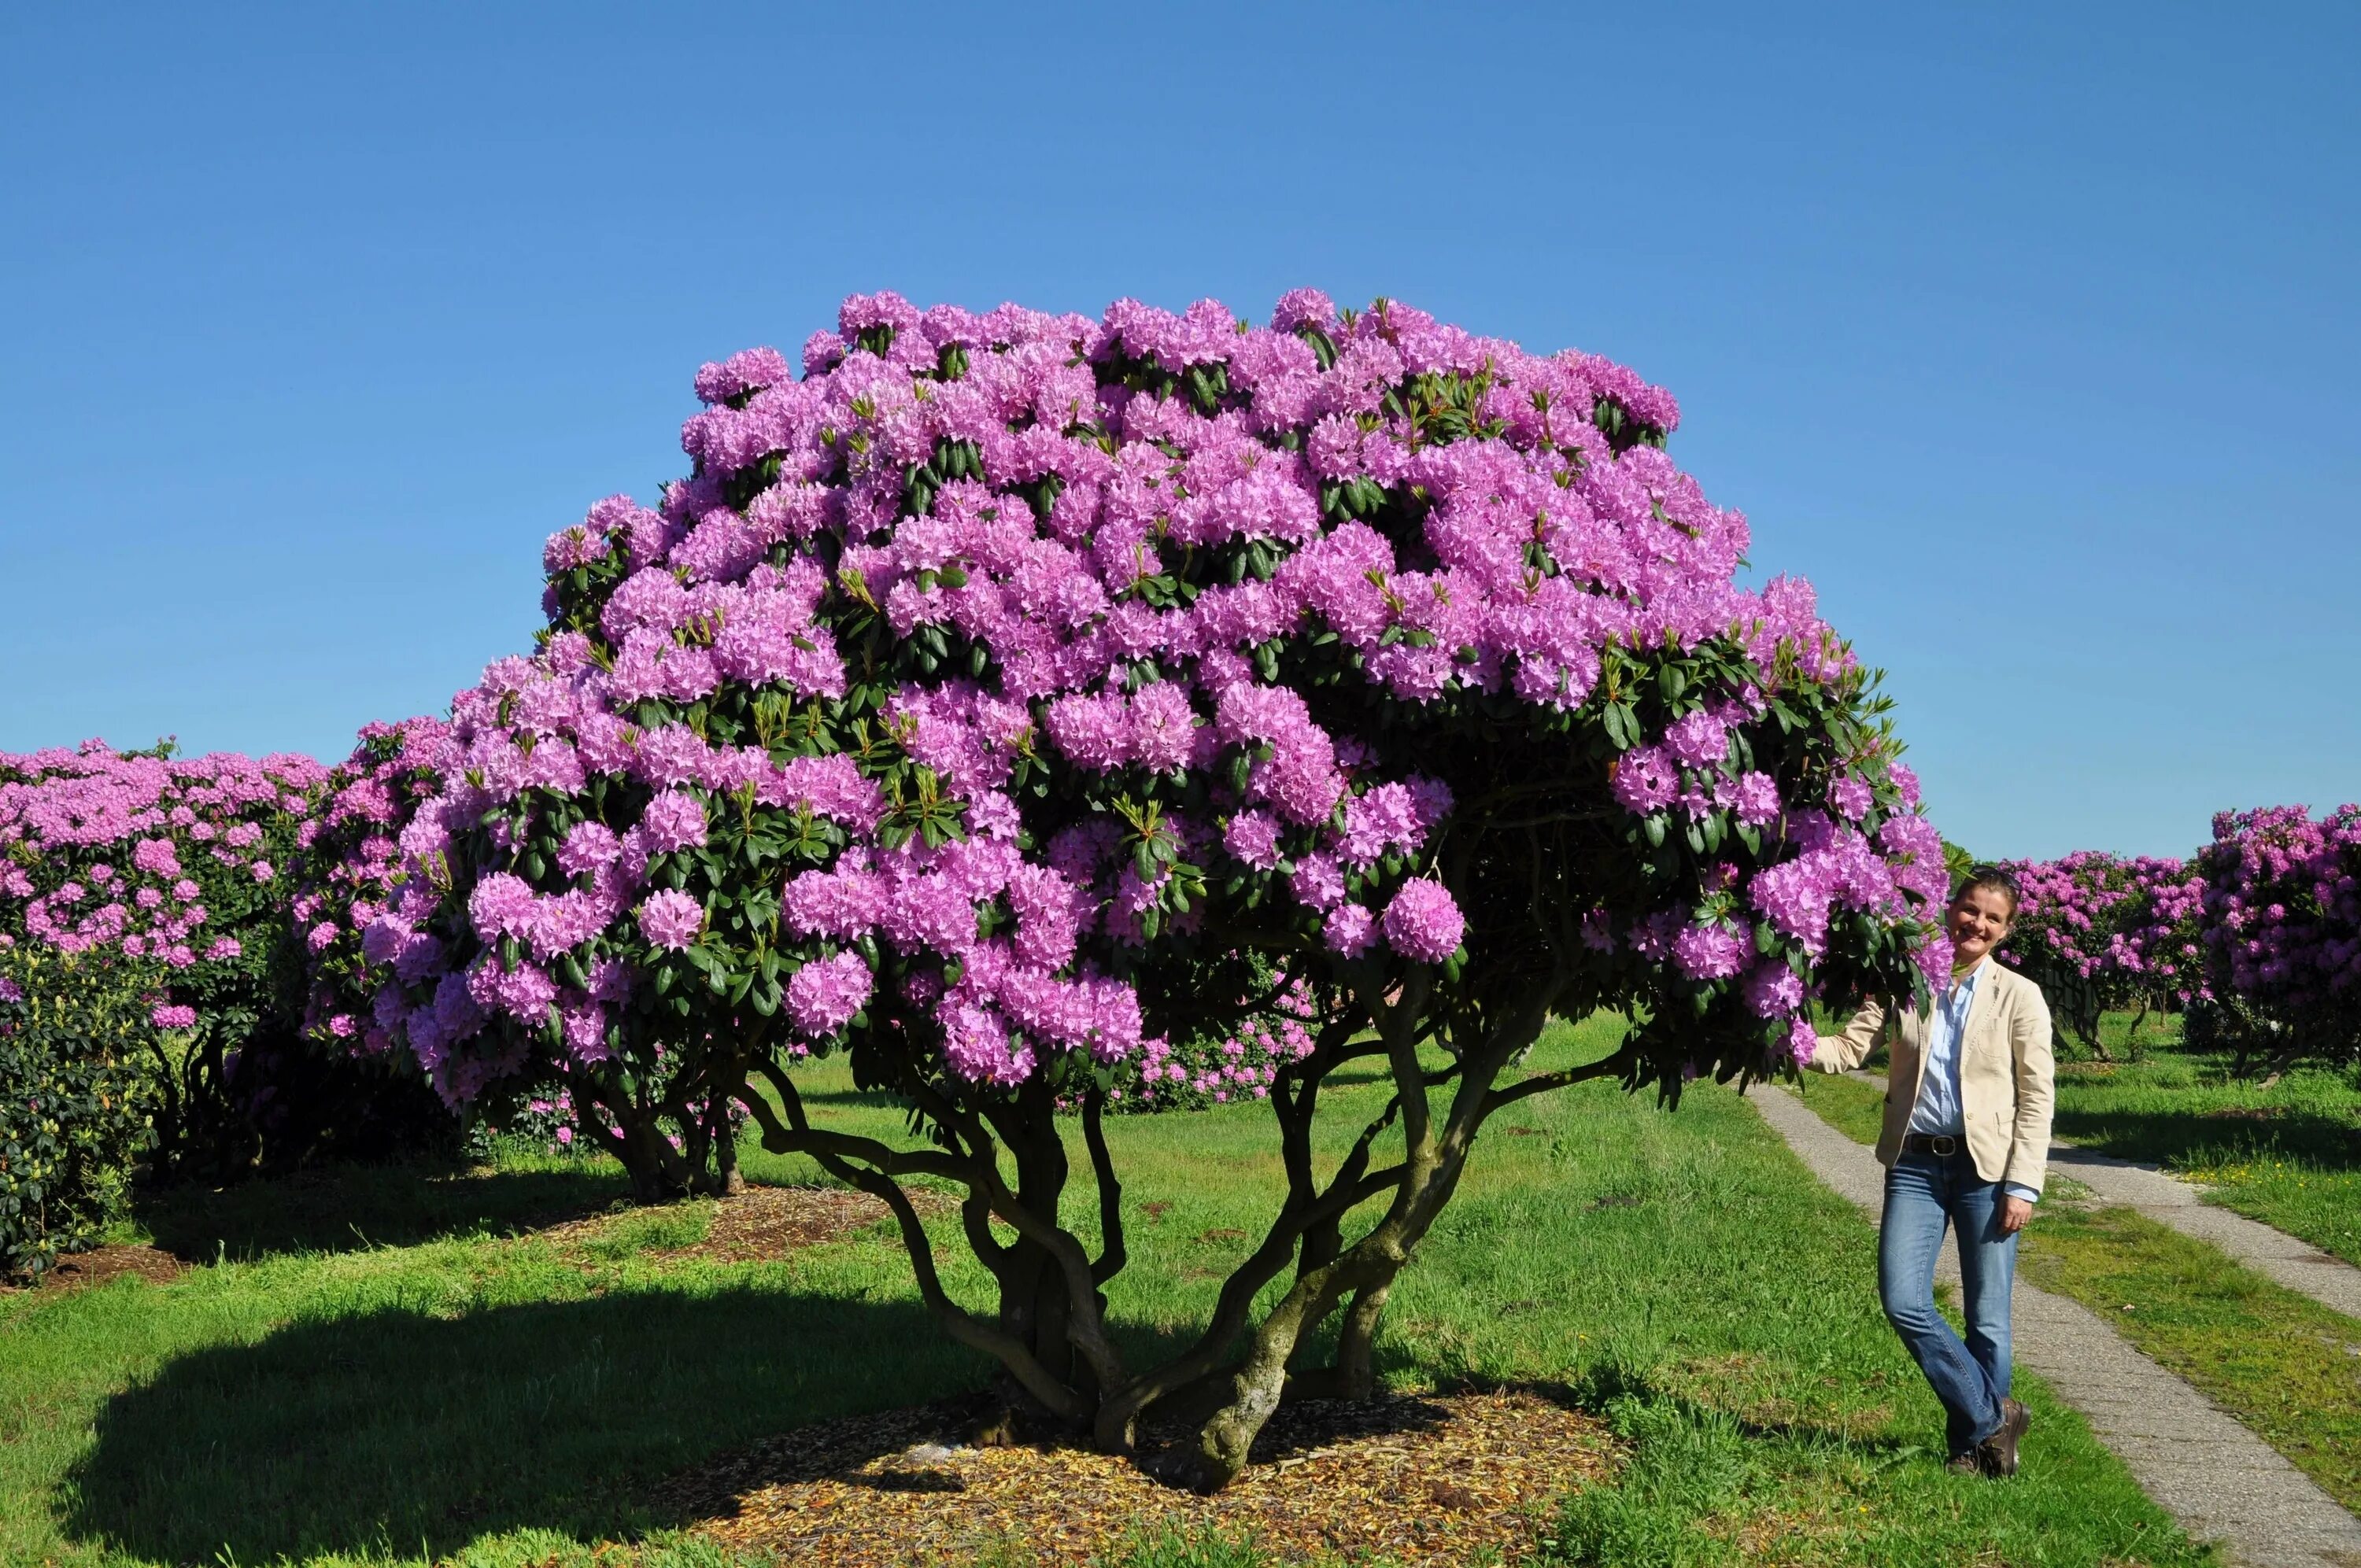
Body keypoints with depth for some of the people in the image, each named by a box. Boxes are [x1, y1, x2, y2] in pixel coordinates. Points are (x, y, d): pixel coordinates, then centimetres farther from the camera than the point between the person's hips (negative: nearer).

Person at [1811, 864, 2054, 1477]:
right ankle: (1993, 1417, 9)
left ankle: (1975, 1443, 21)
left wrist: (2023, 1184, -8)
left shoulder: (2019, 996, 0)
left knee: (1986, 1318, 5)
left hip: (1985, 1167, -2)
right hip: (1915, 1163, 2)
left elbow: (2037, 1097, -1)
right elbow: (1851, 1046, 2)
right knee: (1903, 1302, -8)